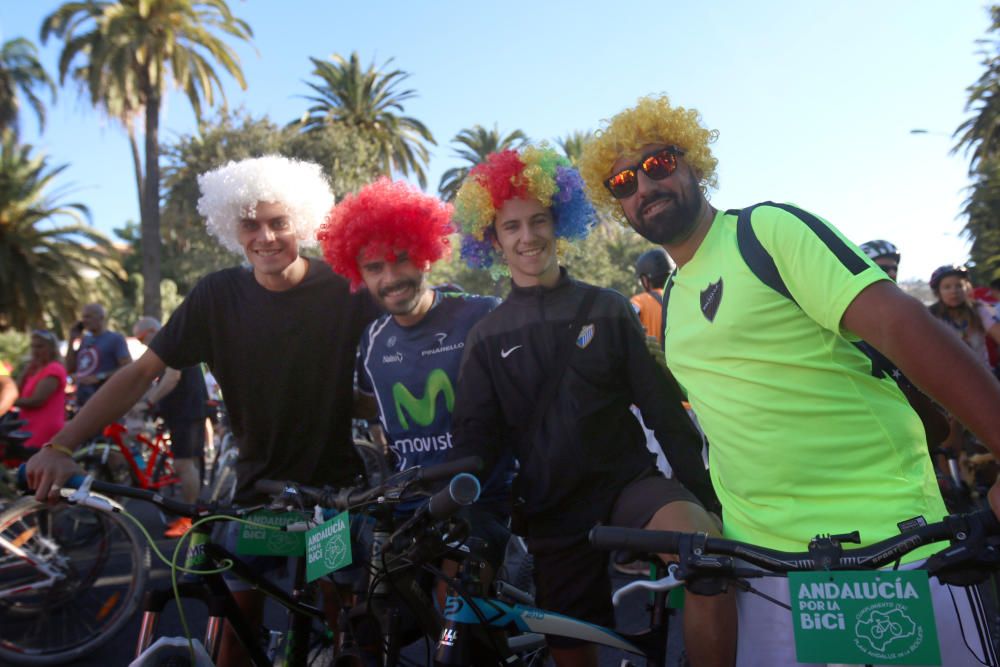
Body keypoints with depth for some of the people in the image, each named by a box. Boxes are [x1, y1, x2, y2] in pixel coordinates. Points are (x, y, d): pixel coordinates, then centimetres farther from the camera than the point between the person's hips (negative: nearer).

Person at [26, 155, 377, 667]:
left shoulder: (345, 289, -12)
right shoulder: (218, 295, -6)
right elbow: (142, 372, -5)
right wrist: (61, 445, -14)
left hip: (337, 489, -1)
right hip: (256, 490, 2)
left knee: (342, 618, 6)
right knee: (237, 619, 6)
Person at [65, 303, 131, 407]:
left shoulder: (115, 339, -5)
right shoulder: (85, 340, 18)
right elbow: (70, 369, 18)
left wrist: (100, 377, -19)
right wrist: (72, 340, 12)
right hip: (82, 404, 8)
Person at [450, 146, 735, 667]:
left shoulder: (608, 309, 2)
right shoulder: (487, 337, 4)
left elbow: (664, 407, 1)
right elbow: (474, 438, 1)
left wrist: (703, 494, -5)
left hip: (628, 483, -1)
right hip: (552, 514, 2)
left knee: (703, 540, -33)